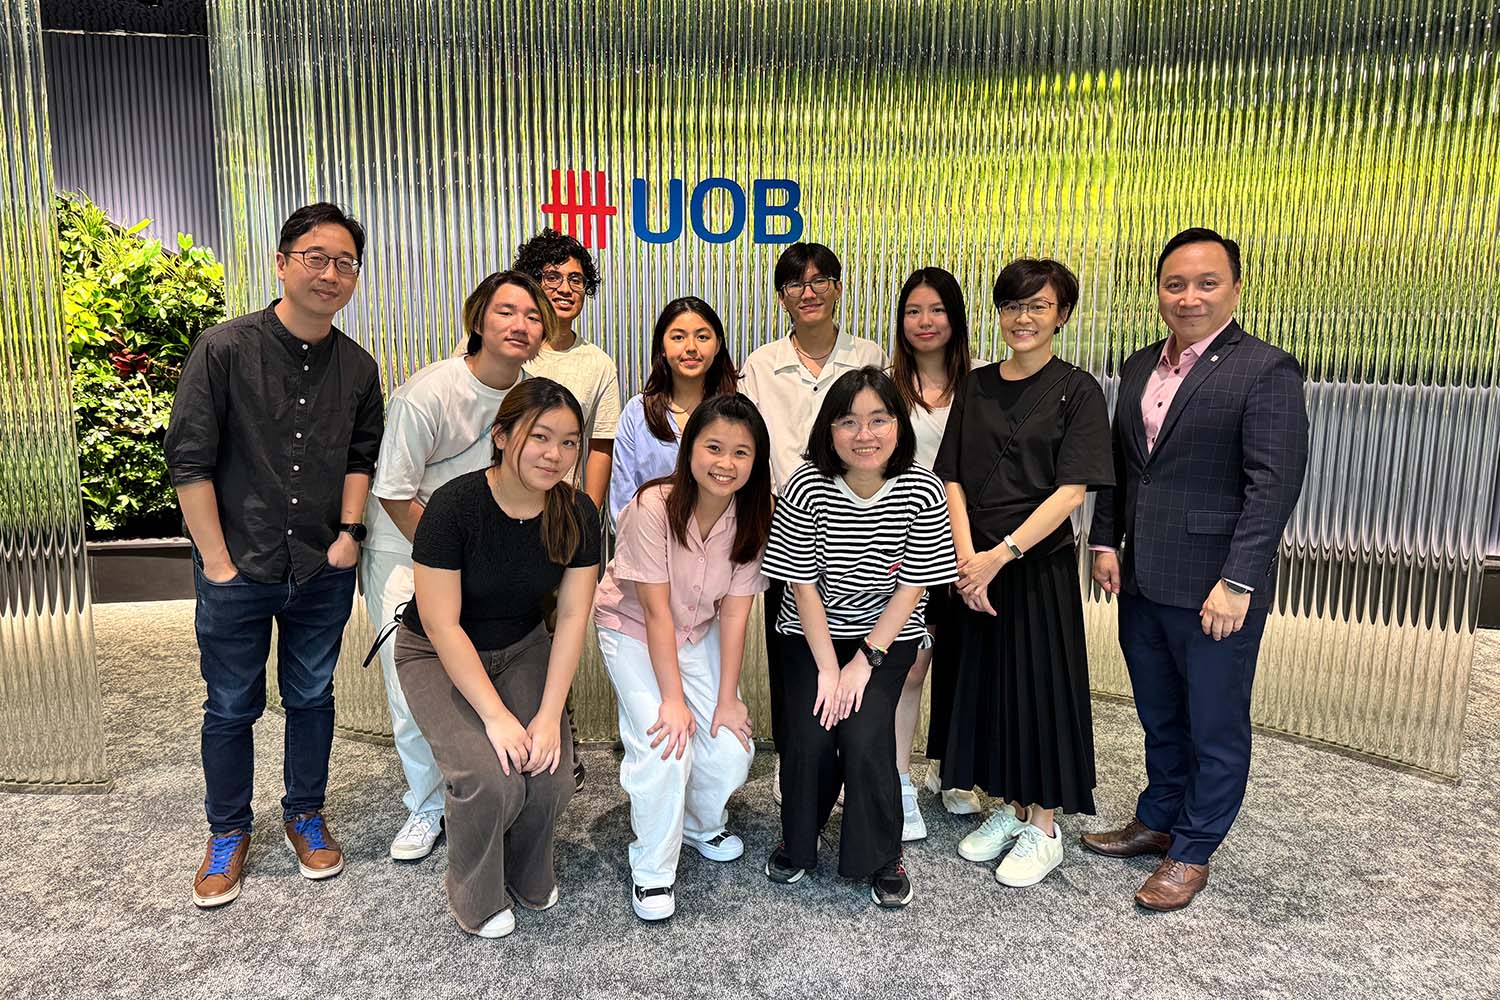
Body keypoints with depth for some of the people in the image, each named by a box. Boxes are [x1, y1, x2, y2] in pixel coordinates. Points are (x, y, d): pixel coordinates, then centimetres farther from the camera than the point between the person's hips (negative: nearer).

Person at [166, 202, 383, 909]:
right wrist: (218, 561, -11)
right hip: (237, 572, -3)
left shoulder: (359, 368, 1)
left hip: (324, 572, 3)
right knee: (232, 708, 12)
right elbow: (190, 461, -10)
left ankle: (305, 815, 36)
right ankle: (228, 832, 32)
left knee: (311, 696, 16)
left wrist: (350, 532, -3)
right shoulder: (224, 350, -10)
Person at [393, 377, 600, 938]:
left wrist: (549, 714, -19)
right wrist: (496, 715, -25)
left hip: (522, 648, 4)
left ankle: (529, 877, 17)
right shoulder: (456, 505, -26)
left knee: (550, 776, -17)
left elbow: (572, 618, -12)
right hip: (437, 655, -3)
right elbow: (442, 626, -23)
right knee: (489, 777, -24)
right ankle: (476, 900, 8)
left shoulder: (577, 514, -13)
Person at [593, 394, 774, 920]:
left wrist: (727, 699, -13)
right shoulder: (654, 507, -28)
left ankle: (702, 823, 28)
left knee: (731, 750, -6)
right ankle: (652, 870, 4)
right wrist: (672, 698, -22)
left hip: (699, 634, 4)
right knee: (666, 746, -20)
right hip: (633, 632, -4)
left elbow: (734, 611, -12)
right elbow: (656, 610, -24)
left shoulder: (752, 517, -15)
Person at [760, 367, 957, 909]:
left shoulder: (922, 492, -15)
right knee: (809, 735, -15)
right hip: (813, 633, 1)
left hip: (887, 635, 0)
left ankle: (882, 857, 8)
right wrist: (828, 669, -15)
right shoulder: (808, 487, -17)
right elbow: (803, 585, -12)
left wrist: (864, 661, -15)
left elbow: (911, 588, -10)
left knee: (865, 736, -18)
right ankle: (798, 842, 17)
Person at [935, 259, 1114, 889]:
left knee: (1041, 686, 4)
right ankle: (1009, 807, 31)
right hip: (976, 567, 4)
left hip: (1041, 565, -4)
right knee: (988, 684, 12)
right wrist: (967, 558, -10)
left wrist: (1002, 553, -18)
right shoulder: (976, 387, 7)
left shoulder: (1077, 390, -5)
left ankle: (1043, 828, 21)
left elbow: (1072, 490, -12)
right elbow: (953, 481, 3)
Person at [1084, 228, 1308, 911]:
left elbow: (1275, 484, -16)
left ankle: (1191, 855, 26)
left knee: (1215, 728, 9)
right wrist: (1106, 542, 8)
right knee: (1160, 719, 21)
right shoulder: (1139, 368, 11)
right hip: (1142, 582, 6)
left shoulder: (1266, 371, -10)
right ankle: (1156, 822, 39)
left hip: (1215, 591, -6)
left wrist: (1238, 582, -21)